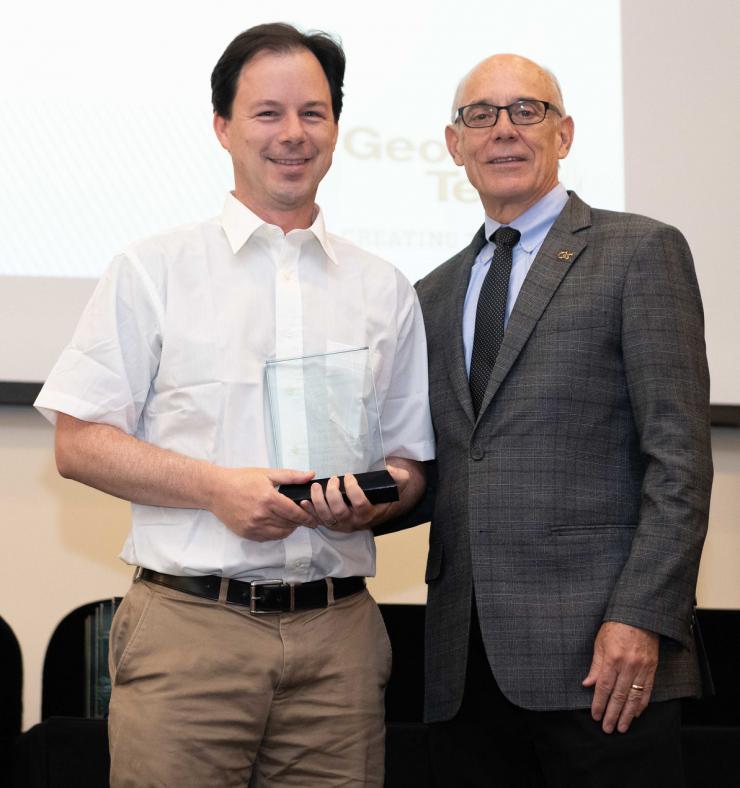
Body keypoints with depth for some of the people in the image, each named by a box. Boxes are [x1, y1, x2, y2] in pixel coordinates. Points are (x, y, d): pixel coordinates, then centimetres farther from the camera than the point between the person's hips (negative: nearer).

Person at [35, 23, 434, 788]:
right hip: (188, 624, -2)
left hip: (337, 636, 3)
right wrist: (215, 487, -12)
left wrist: (370, 502, -6)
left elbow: (410, 463, 18)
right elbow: (79, 443, 1)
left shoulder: (383, 290, 15)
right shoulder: (152, 270, 6)